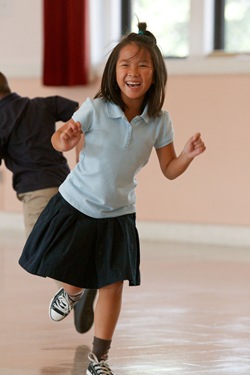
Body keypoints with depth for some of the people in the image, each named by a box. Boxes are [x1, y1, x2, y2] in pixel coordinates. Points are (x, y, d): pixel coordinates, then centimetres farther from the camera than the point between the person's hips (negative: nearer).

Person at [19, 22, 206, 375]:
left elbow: (169, 170, -2)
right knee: (74, 278, 11)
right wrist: (65, 141, -32)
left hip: (118, 216, 2)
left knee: (113, 286, 0)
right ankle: (71, 292, 50)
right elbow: (59, 139, -8)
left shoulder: (159, 120, -11)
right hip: (76, 206, -1)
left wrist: (189, 155, -23)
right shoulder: (96, 108, -19)